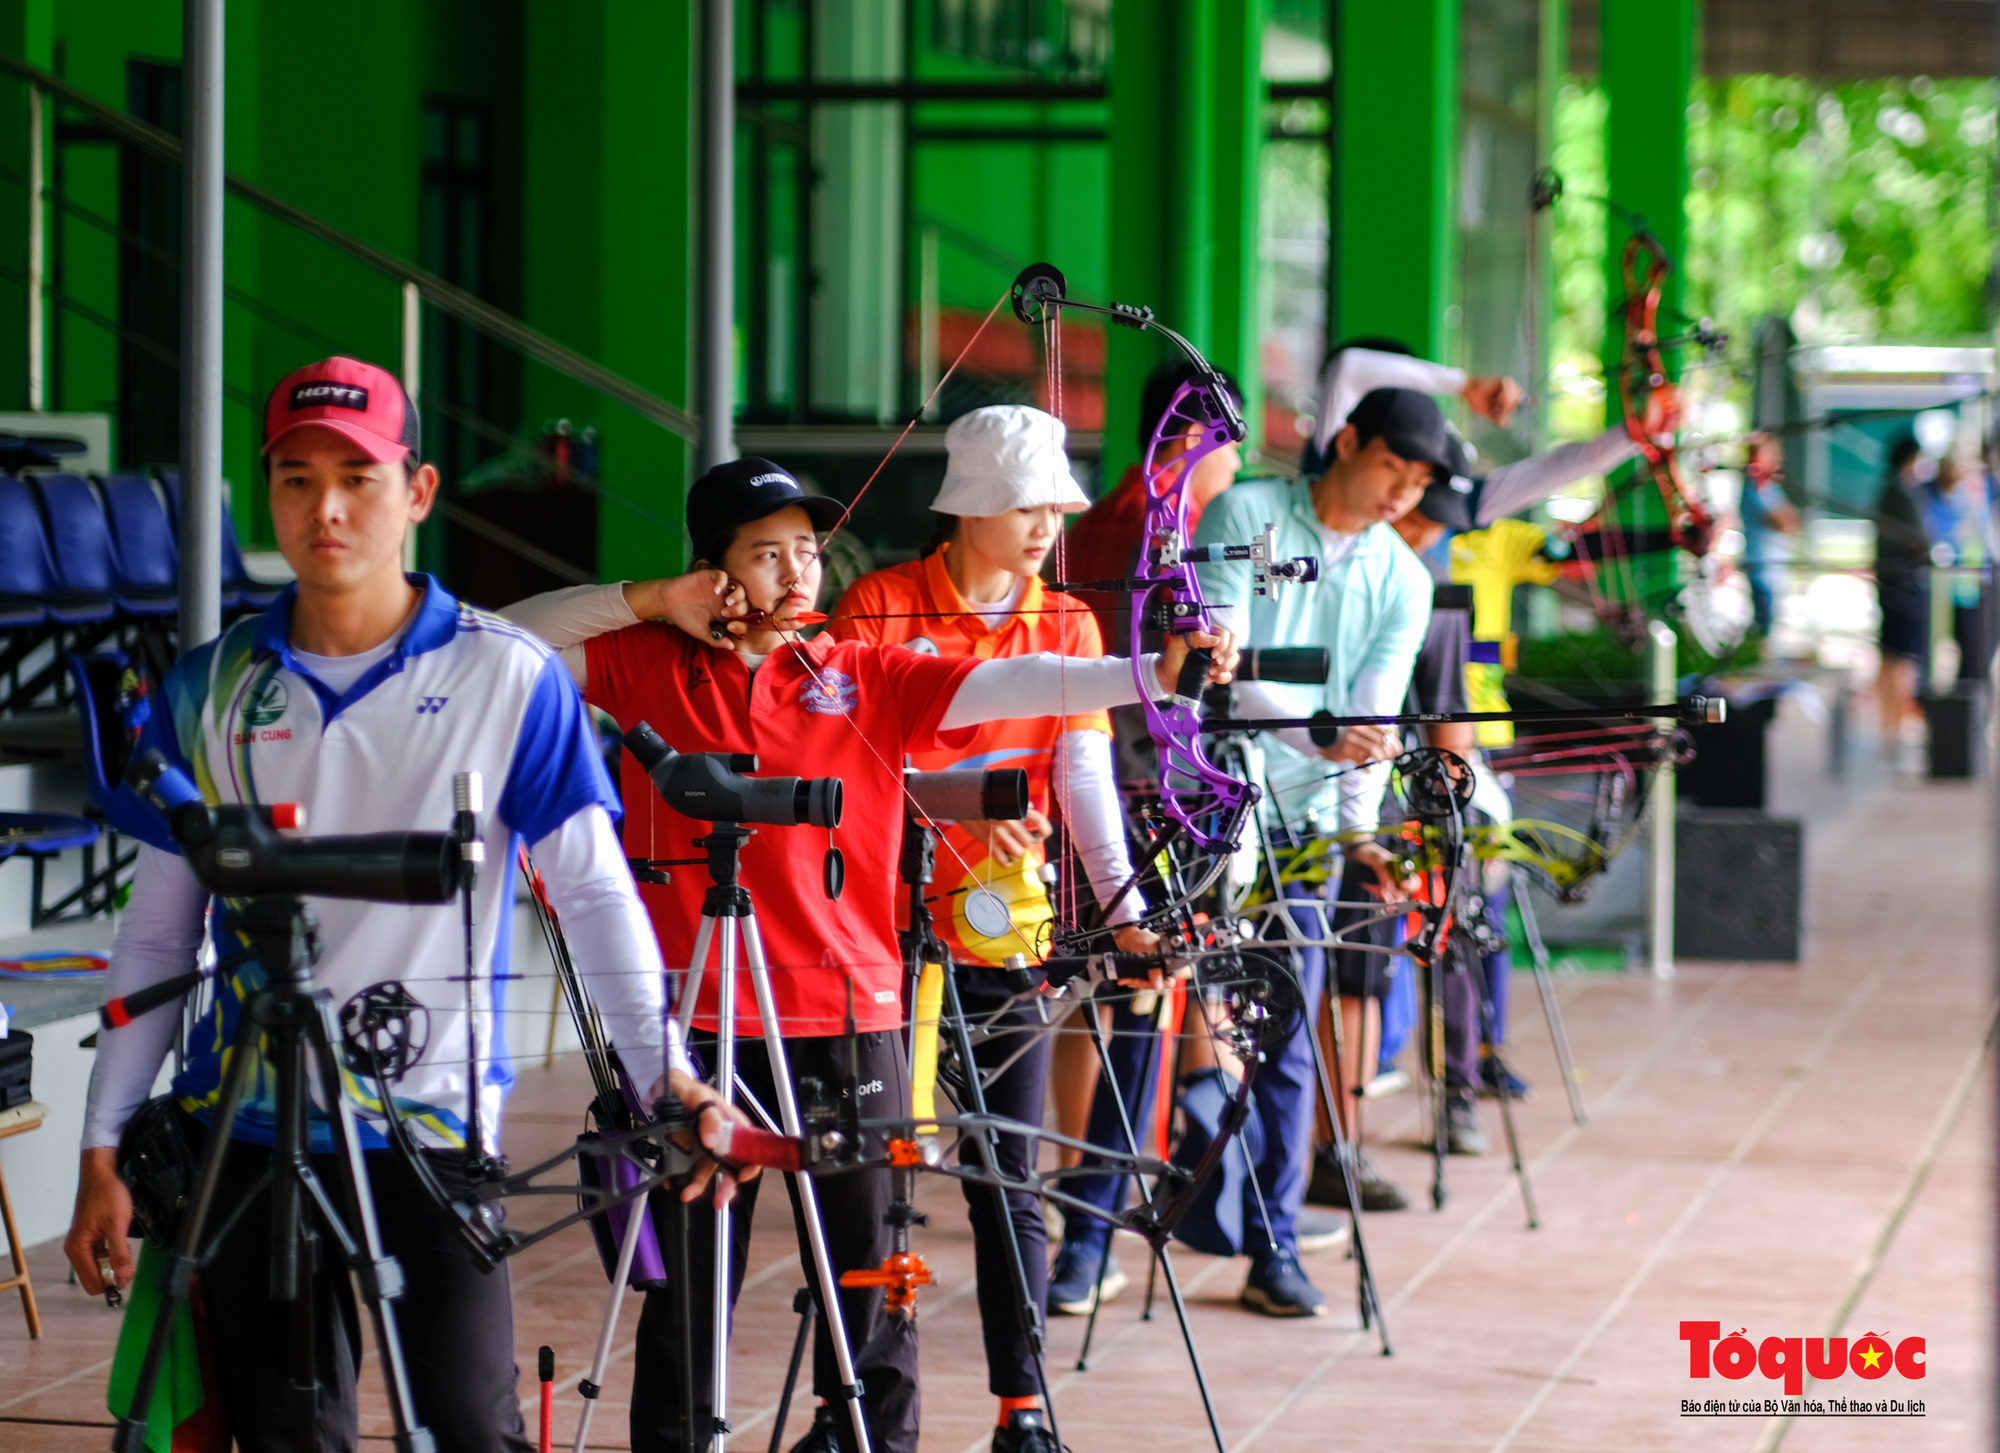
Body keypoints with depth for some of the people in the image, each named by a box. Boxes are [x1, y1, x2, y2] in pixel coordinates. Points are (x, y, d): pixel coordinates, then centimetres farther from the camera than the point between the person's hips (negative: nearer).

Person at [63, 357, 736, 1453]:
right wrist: (103, 1151, 8)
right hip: (241, 1130, 3)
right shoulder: (208, 690, 7)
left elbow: (594, 891, -4)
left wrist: (660, 1067, -18)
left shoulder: (508, 679, -1)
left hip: (433, 1125, -3)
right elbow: (156, 933, 11)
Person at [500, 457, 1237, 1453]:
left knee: (865, 1276, 3)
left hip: (846, 1028, 0)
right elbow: (513, 634, 8)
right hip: (696, 1024, 0)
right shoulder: (649, 668, 6)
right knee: (689, 1286, 7)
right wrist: (651, 601, -3)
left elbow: (1007, 686, -7)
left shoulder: (865, 677, 5)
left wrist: (1152, 674, -21)